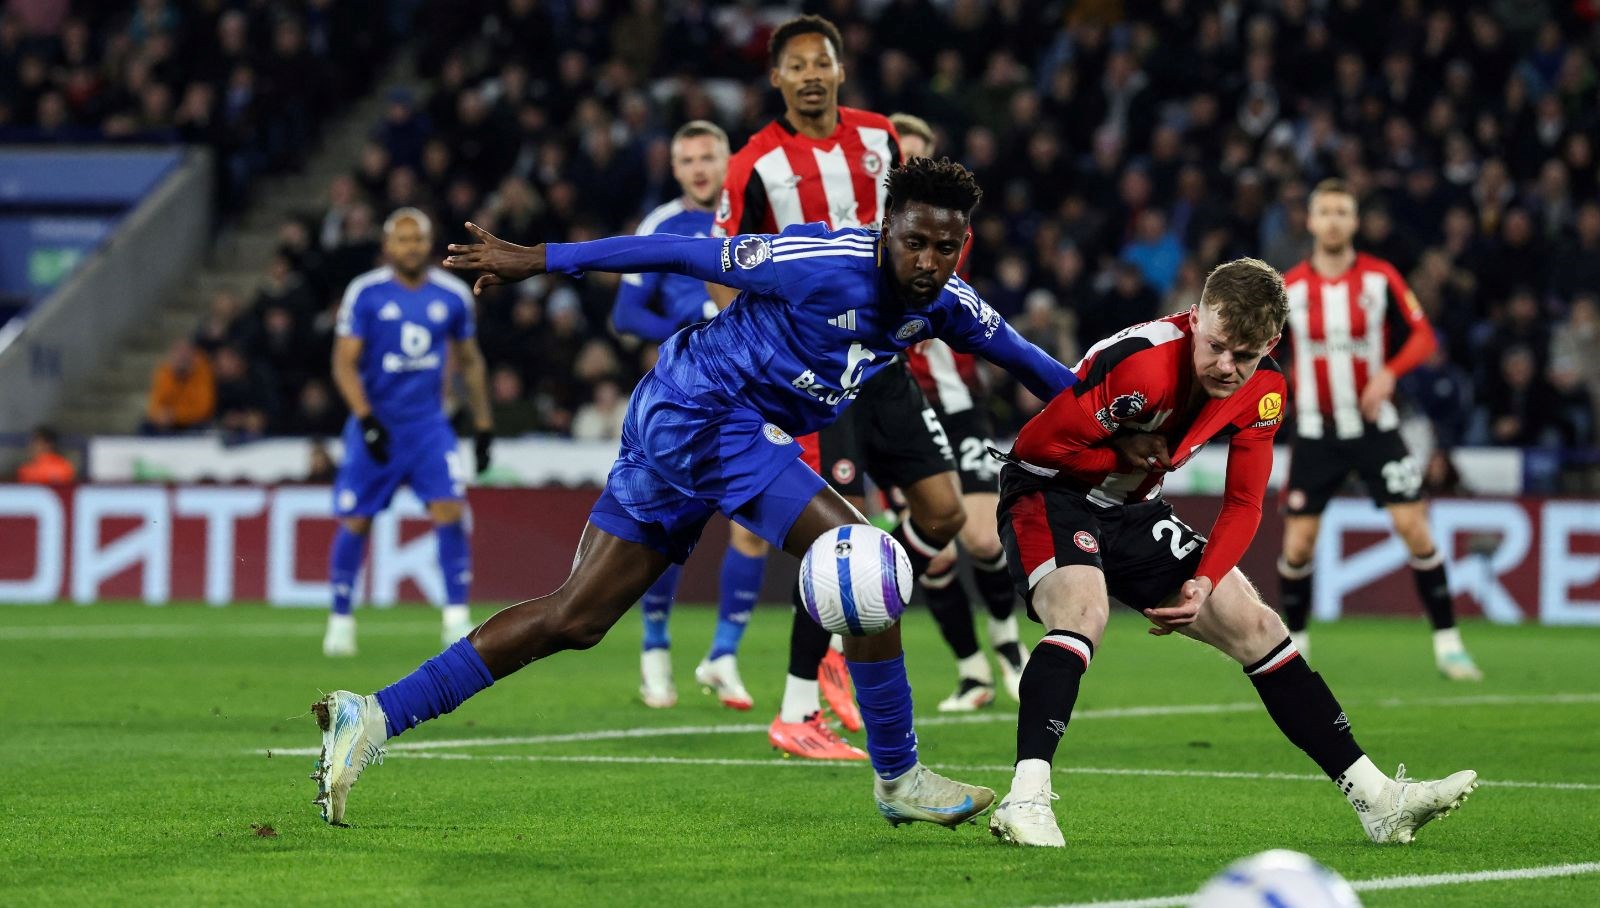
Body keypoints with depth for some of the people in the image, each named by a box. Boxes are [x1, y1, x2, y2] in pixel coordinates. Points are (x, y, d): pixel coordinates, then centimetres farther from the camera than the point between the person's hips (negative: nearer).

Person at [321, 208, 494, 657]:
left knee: (449, 511, -14)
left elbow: (469, 361, 15)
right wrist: (366, 418, -20)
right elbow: (344, 362, -8)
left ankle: (457, 620, -9)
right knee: (356, 522, 3)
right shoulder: (365, 293, -7)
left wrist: (483, 425, 12)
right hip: (375, 425, -2)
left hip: (428, 425, 2)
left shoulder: (453, 295, 2)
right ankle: (341, 620, 18)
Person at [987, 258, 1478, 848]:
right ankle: (1026, 799, -43)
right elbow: (1037, 443, -24)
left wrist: (1205, 583, -15)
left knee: (1255, 627, 2)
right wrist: (1132, 458, -14)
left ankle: (1376, 799, 6)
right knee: (1085, 611, -37)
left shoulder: (1264, 390, -7)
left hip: (1132, 511, 7)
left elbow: (1242, 505, 0)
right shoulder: (1141, 363, -30)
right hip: (1049, 493, -7)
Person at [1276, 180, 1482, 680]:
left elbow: (1422, 335, -2)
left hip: (1375, 427, -1)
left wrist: (1390, 372, -19)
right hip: (1315, 432, 1)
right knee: (1298, 543, -3)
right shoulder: (1288, 288, -2)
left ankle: (1447, 642, -2)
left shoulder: (1381, 277, -4)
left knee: (1414, 527, -10)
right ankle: (1293, 640, 19)